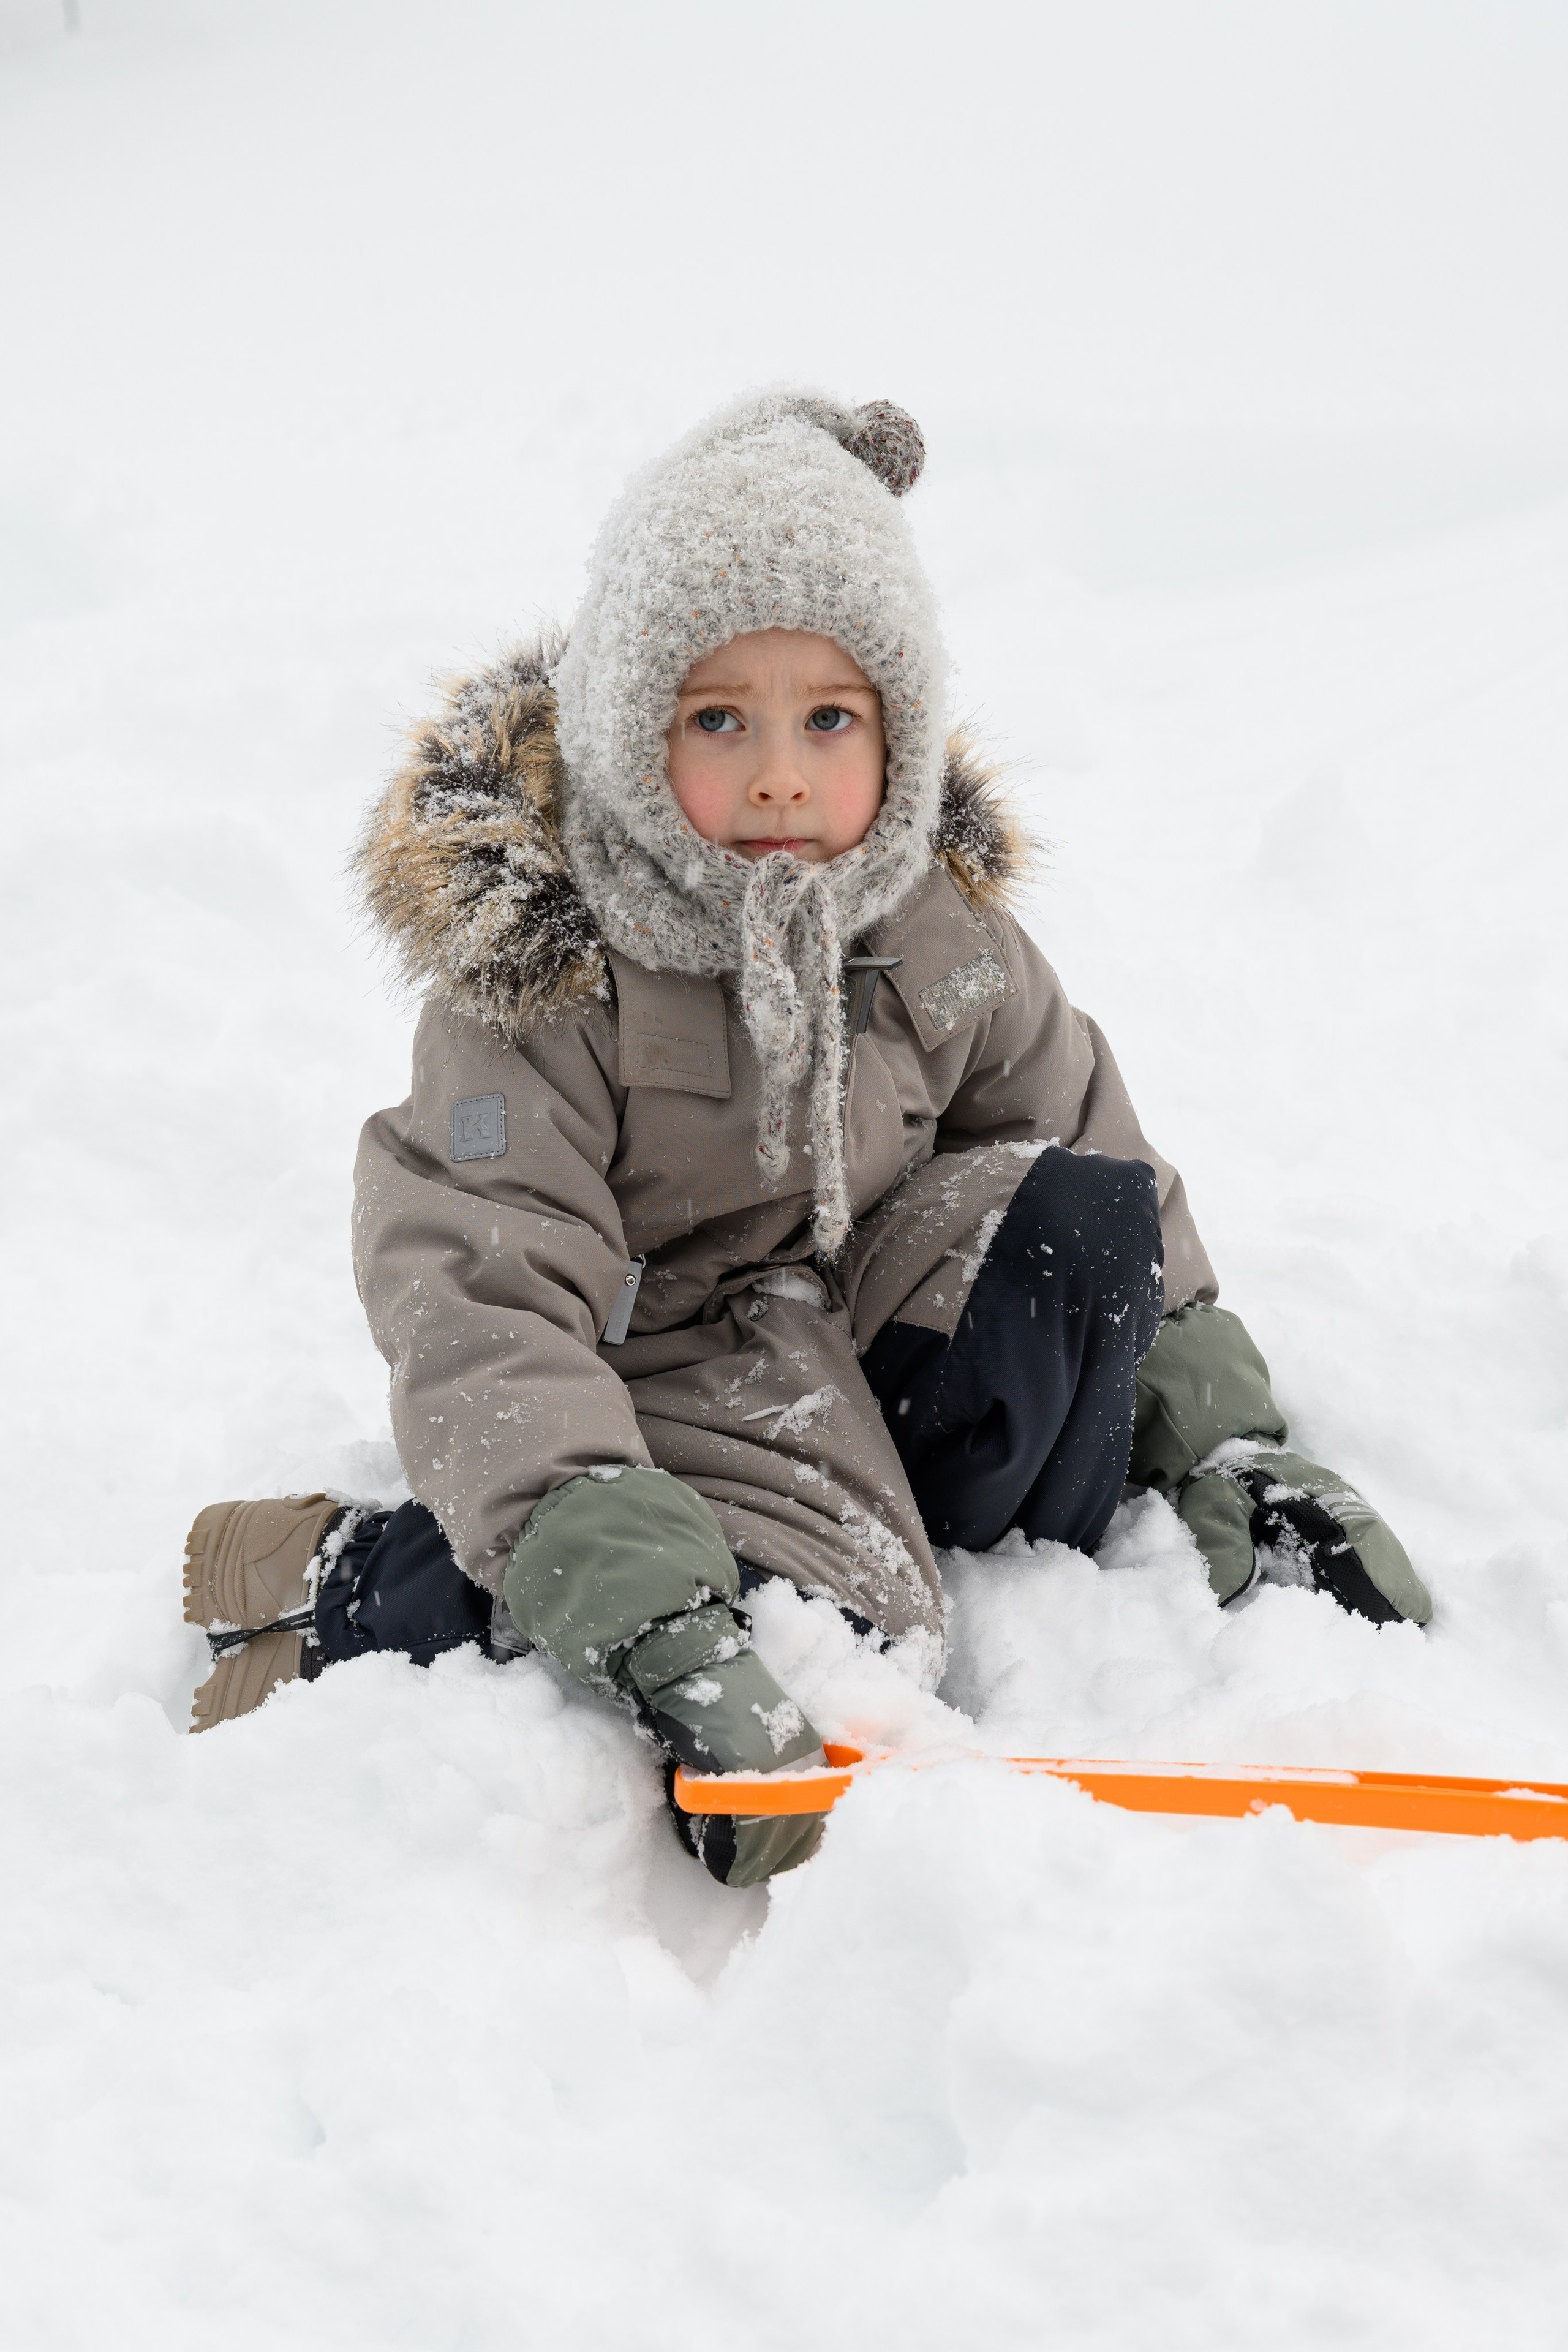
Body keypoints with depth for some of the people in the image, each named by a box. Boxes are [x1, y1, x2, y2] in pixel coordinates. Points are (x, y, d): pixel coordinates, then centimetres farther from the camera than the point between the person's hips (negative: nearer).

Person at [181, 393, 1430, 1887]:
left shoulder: (941, 933, -4)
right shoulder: (535, 973, -21)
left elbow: (1102, 1162, 6)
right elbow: (483, 1312, -31)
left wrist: (1233, 1451, -5)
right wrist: (651, 1624, -44)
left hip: (857, 1339, 5)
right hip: (644, 1377, -5)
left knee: (1090, 1217, -17)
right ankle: (348, 1589, -16)